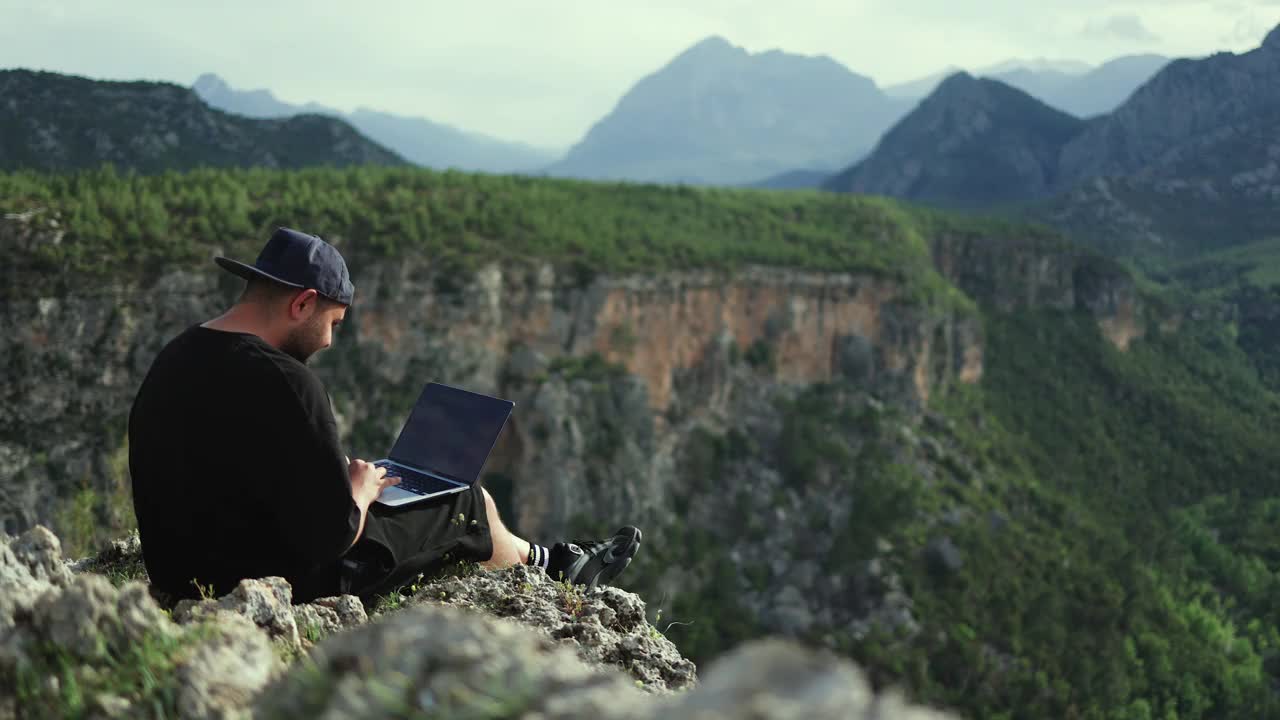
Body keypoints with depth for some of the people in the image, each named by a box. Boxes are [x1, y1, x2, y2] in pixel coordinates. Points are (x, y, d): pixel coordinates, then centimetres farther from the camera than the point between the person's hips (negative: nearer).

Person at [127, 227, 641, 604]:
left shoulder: (174, 360, 1)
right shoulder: (281, 381, -28)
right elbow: (333, 531, -25)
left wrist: (342, 481, 12)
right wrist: (360, 490, -4)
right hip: (293, 586, -9)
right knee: (469, 503, 10)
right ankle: (545, 563, 41)